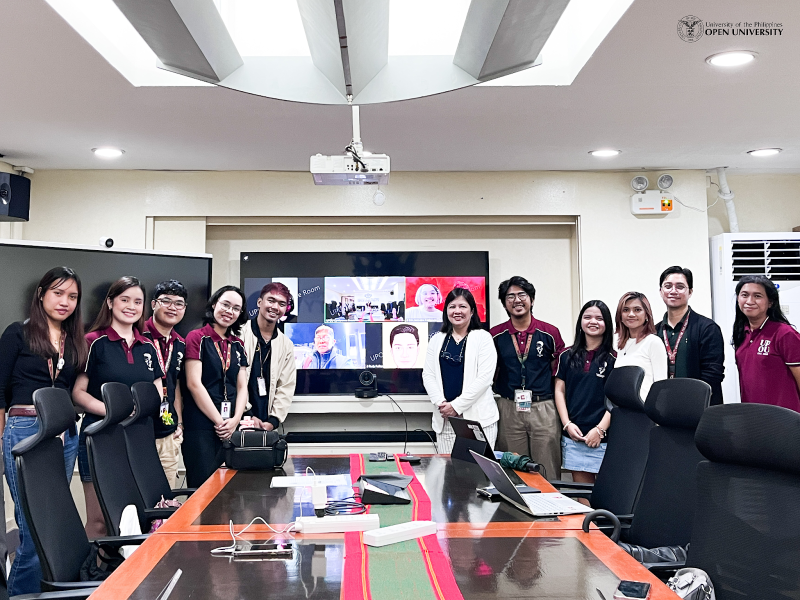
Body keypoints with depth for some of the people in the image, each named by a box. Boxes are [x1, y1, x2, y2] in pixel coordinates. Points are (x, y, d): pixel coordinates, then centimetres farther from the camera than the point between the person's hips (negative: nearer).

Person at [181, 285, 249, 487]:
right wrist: (219, 422, -11)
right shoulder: (197, 338, -3)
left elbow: (242, 386, 11)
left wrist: (235, 420, -6)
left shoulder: (238, 346, 15)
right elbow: (194, 384, -10)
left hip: (230, 428, 6)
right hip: (201, 427, -5)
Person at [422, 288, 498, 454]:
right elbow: (428, 375, 8)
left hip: (478, 417, -3)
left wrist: (456, 405, -11)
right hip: (445, 417, 3)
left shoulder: (483, 338, 1)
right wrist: (441, 403, -8)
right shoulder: (437, 339, 13)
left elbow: (484, 377, -8)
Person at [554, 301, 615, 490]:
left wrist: (600, 430, -10)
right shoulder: (568, 356, 10)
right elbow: (559, 391, 9)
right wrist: (567, 424, -2)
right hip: (572, 434, 3)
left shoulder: (613, 359, 1)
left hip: (602, 436, -3)